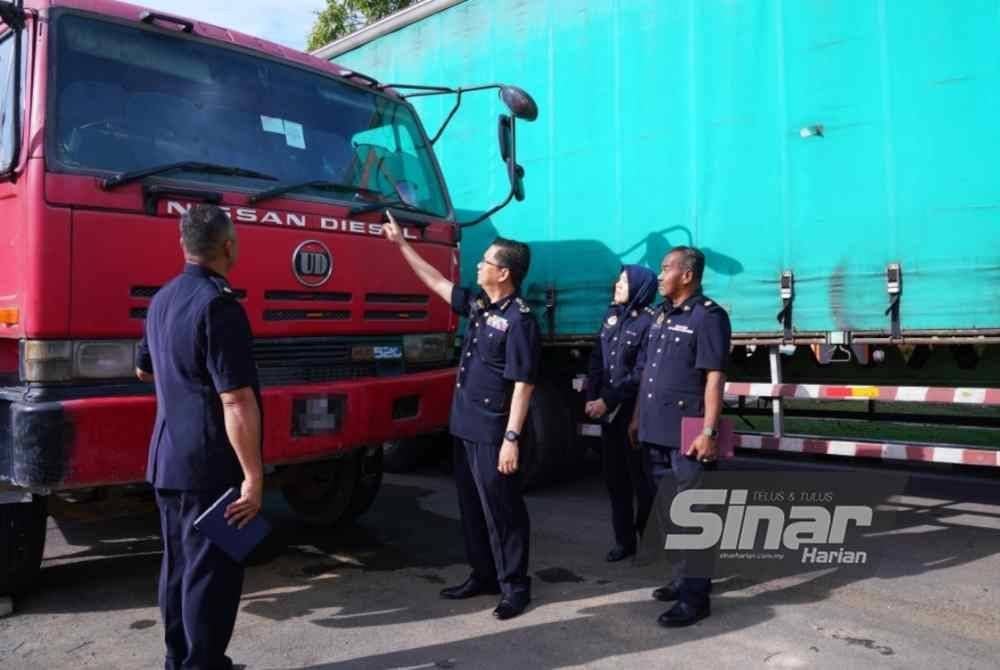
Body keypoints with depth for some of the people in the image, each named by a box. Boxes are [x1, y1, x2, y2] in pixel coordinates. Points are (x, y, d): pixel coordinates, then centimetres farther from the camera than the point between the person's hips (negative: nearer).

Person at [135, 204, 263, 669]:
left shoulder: (162, 300, 10)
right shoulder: (218, 305, -20)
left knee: (178, 564, 18)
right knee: (211, 572, 1)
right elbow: (237, 402, -25)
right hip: (210, 465, -9)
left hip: (167, 459, 9)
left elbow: (144, 369, 27)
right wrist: (253, 476, -22)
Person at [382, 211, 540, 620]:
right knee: (471, 506, 16)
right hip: (464, 426, 9)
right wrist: (401, 243, 24)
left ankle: (515, 586, 15)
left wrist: (511, 438, -21)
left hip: (493, 432, -9)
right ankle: (483, 575, 29)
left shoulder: (519, 320, -16)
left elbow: (522, 385, -18)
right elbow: (436, 282, 21)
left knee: (501, 510, 1)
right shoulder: (478, 305, 9)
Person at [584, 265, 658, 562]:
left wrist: (607, 401, -16)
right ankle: (624, 540, 24)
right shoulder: (612, 315, 10)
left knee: (641, 477, 3)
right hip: (609, 412, 7)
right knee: (614, 476, 12)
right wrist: (591, 397, 0)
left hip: (635, 413, -7)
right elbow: (596, 358, 10)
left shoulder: (649, 321, -13)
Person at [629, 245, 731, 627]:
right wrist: (637, 418, 18)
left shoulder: (707, 316, -10)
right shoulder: (661, 316, 15)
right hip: (655, 431, 9)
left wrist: (709, 430, -20)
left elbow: (714, 377, -16)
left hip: (687, 435, -9)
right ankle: (683, 579, 30)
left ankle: (695, 597, 6)